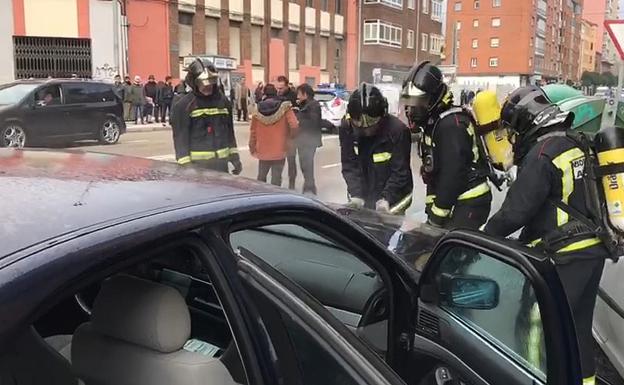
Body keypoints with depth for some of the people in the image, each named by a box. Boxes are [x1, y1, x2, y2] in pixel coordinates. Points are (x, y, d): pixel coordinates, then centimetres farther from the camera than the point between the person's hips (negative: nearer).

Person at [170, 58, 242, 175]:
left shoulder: (222, 100, 9)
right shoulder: (183, 105, -9)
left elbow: (229, 131, 16)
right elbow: (180, 137, -11)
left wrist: (234, 157, 14)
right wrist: (185, 165, -16)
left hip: (221, 161, 6)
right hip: (197, 164, -6)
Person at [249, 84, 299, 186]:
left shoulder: (258, 111, -1)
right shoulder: (285, 108, -9)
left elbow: (253, 132, 2)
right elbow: (294, 126, -20)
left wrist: (252, 148, 14)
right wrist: (290, 138, -1)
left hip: (263, 152, 3)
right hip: (279, 151, -3)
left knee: (261, 178, 18)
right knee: (276, 178, 3)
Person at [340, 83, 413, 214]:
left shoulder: (398, 130, -21)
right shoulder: (347, 128, -10)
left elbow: (400, 172, -18)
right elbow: (349, 166, -9)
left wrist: (386, 198, -28)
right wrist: (356, 195, -21)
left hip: (392, 198, -3)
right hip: (362, 198, 4)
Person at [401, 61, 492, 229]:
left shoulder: (451, 124, -20)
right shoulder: (433, 122, 12)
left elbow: (452, 174, -23)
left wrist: (438, 215, -19)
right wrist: (430, 207, 11)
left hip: (469, 202, -10)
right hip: (458, 199, 10)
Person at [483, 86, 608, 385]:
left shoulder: (542, 155, -18)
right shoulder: (577, 145, 9)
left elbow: (516, 210, -19)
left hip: (565, 256, -9)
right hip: (592, 248, 9)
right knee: (579, 321, 20)